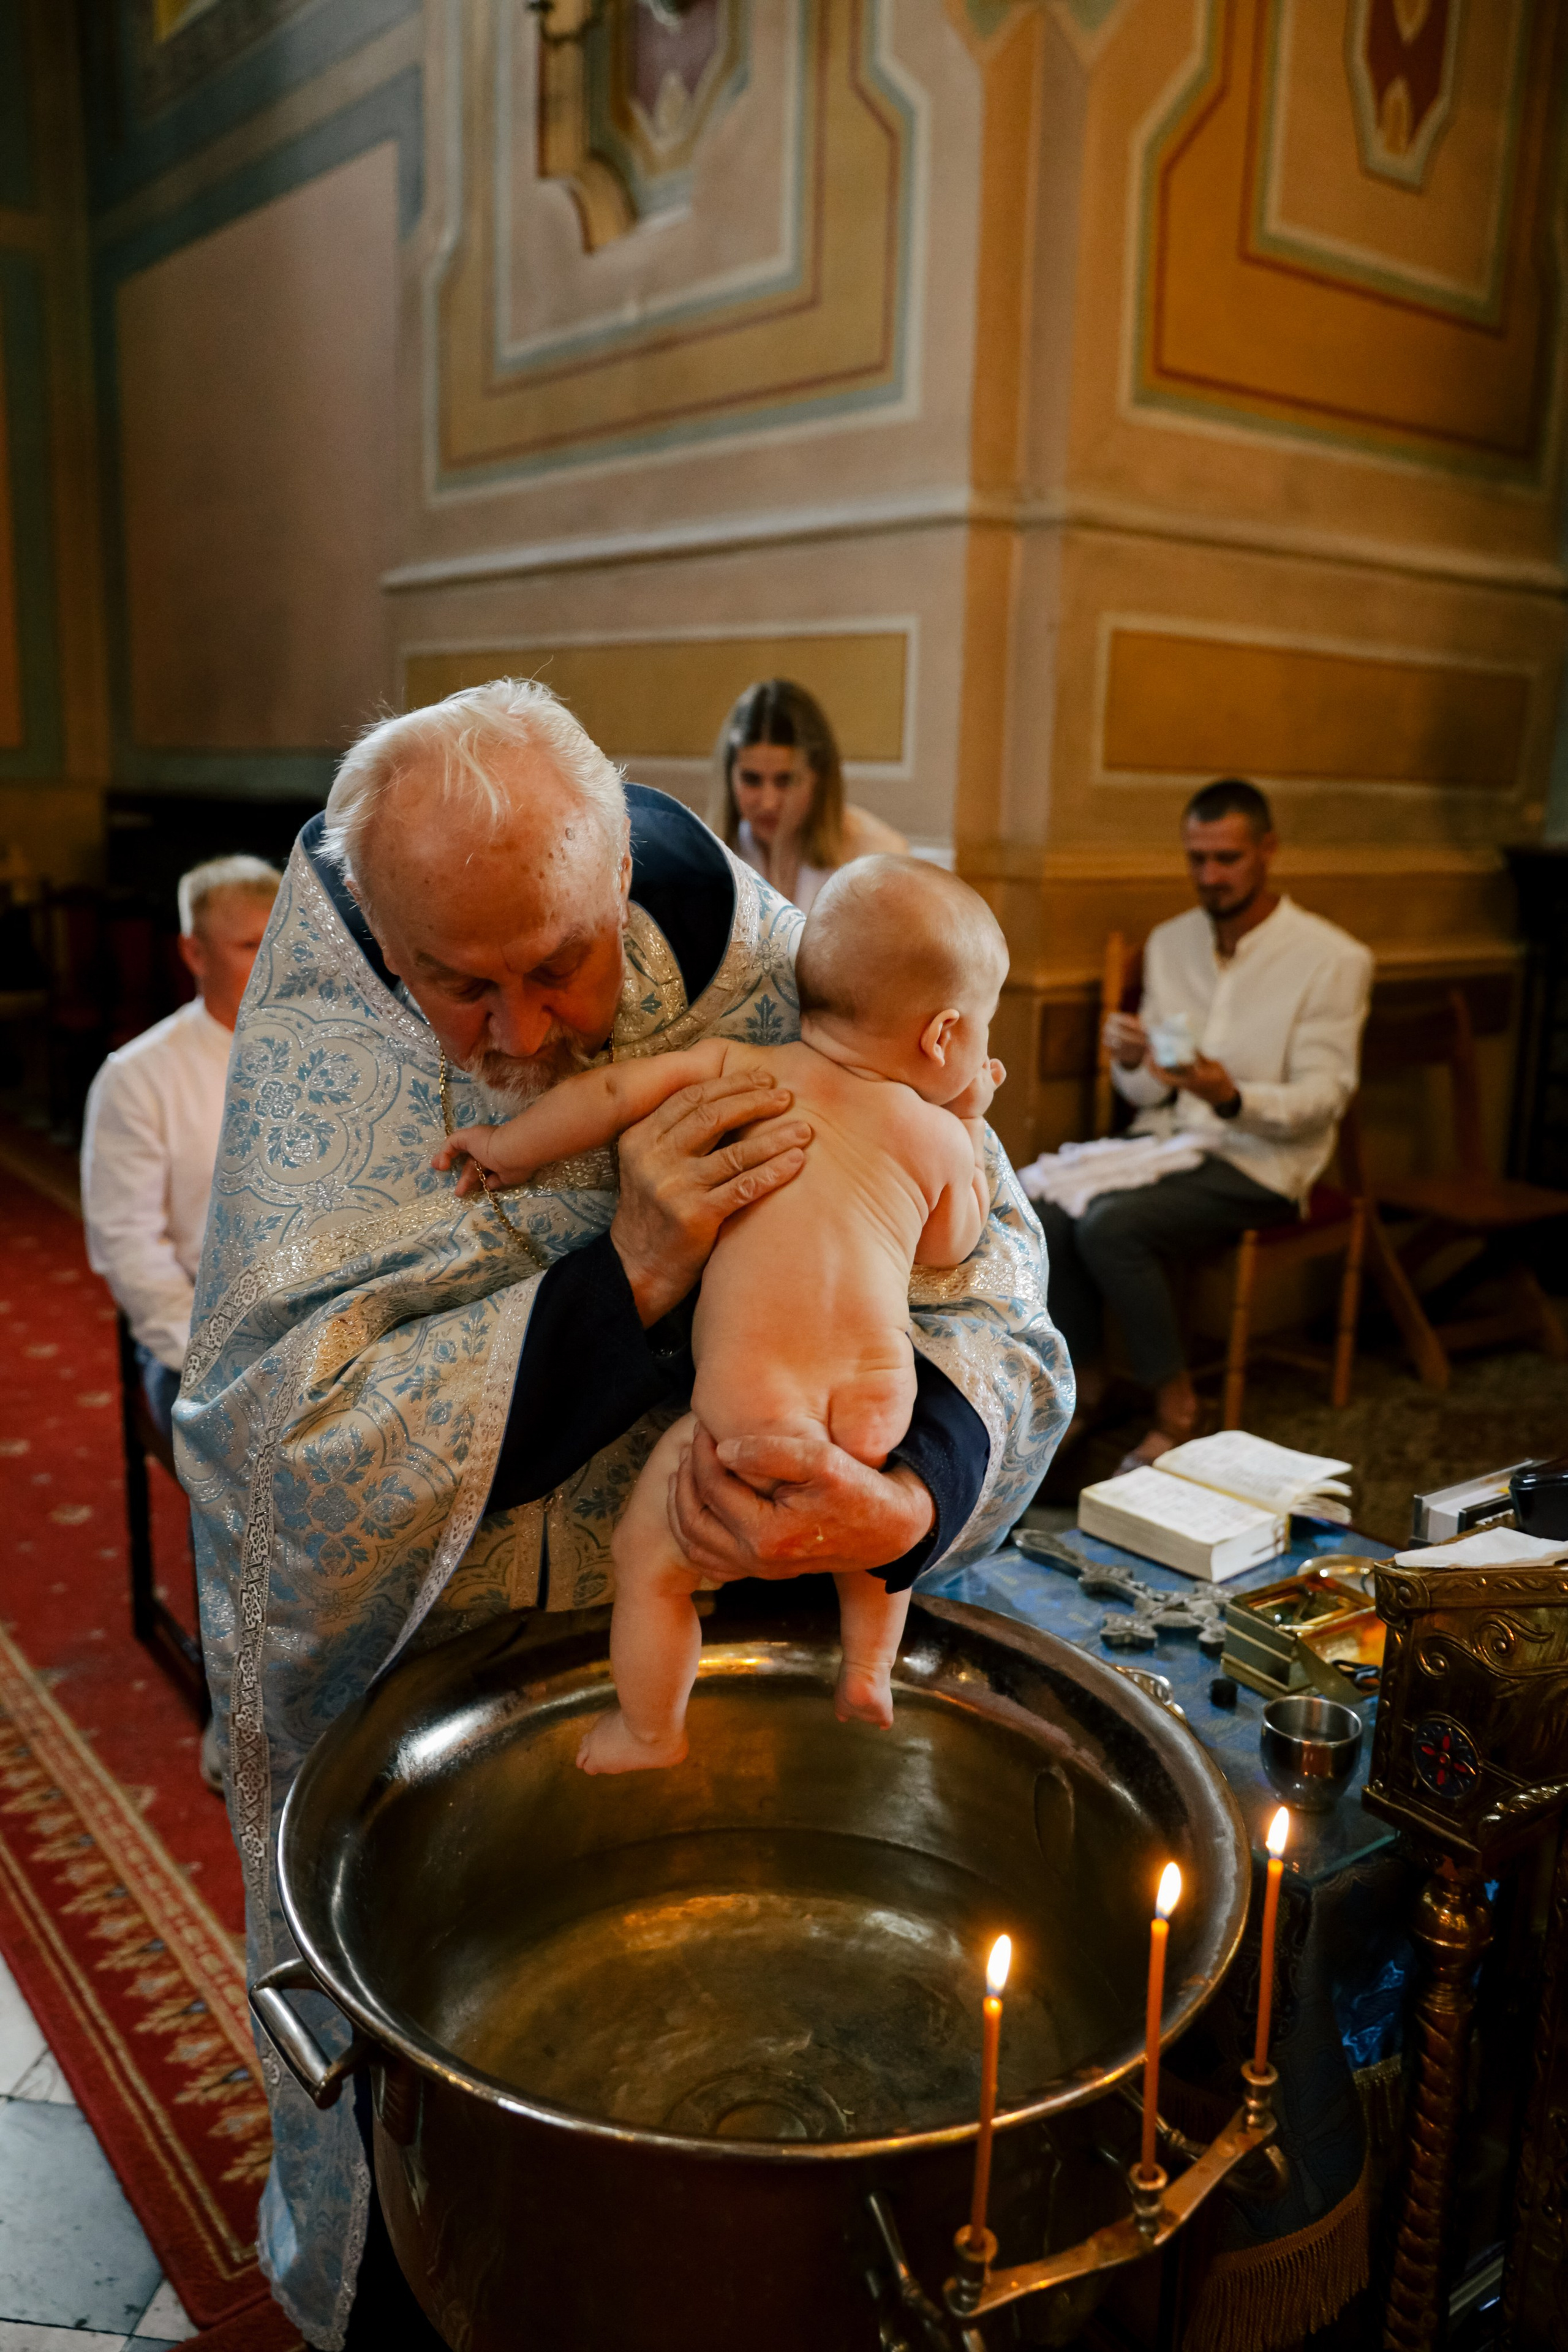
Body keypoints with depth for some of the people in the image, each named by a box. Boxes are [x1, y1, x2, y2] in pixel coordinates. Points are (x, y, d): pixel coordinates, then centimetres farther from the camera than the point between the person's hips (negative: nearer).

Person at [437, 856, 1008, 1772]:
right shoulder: (938, 1136, 9)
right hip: (878, 1400, 3)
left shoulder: (738, 1067, 7)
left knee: (650, 1557, 19)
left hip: (750, 1402, -2)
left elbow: (607, 1094, 4)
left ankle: (650, 1735, 32)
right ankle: (870, 1670, 37)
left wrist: (510, 1146, 19)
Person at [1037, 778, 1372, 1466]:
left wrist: (1232, 1098, -30)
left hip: (1258, 1162, -5)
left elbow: (1324, 1098, -11)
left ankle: (1176, 1408, -11)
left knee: (1111, 1226, -30)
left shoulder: (1334, 959, -5)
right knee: (1047, 1210, -24)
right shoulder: (1170, 941, 12)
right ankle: (1083, 1382, -5)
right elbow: (1149, 1095, 11)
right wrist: (1133, 1064, -14)